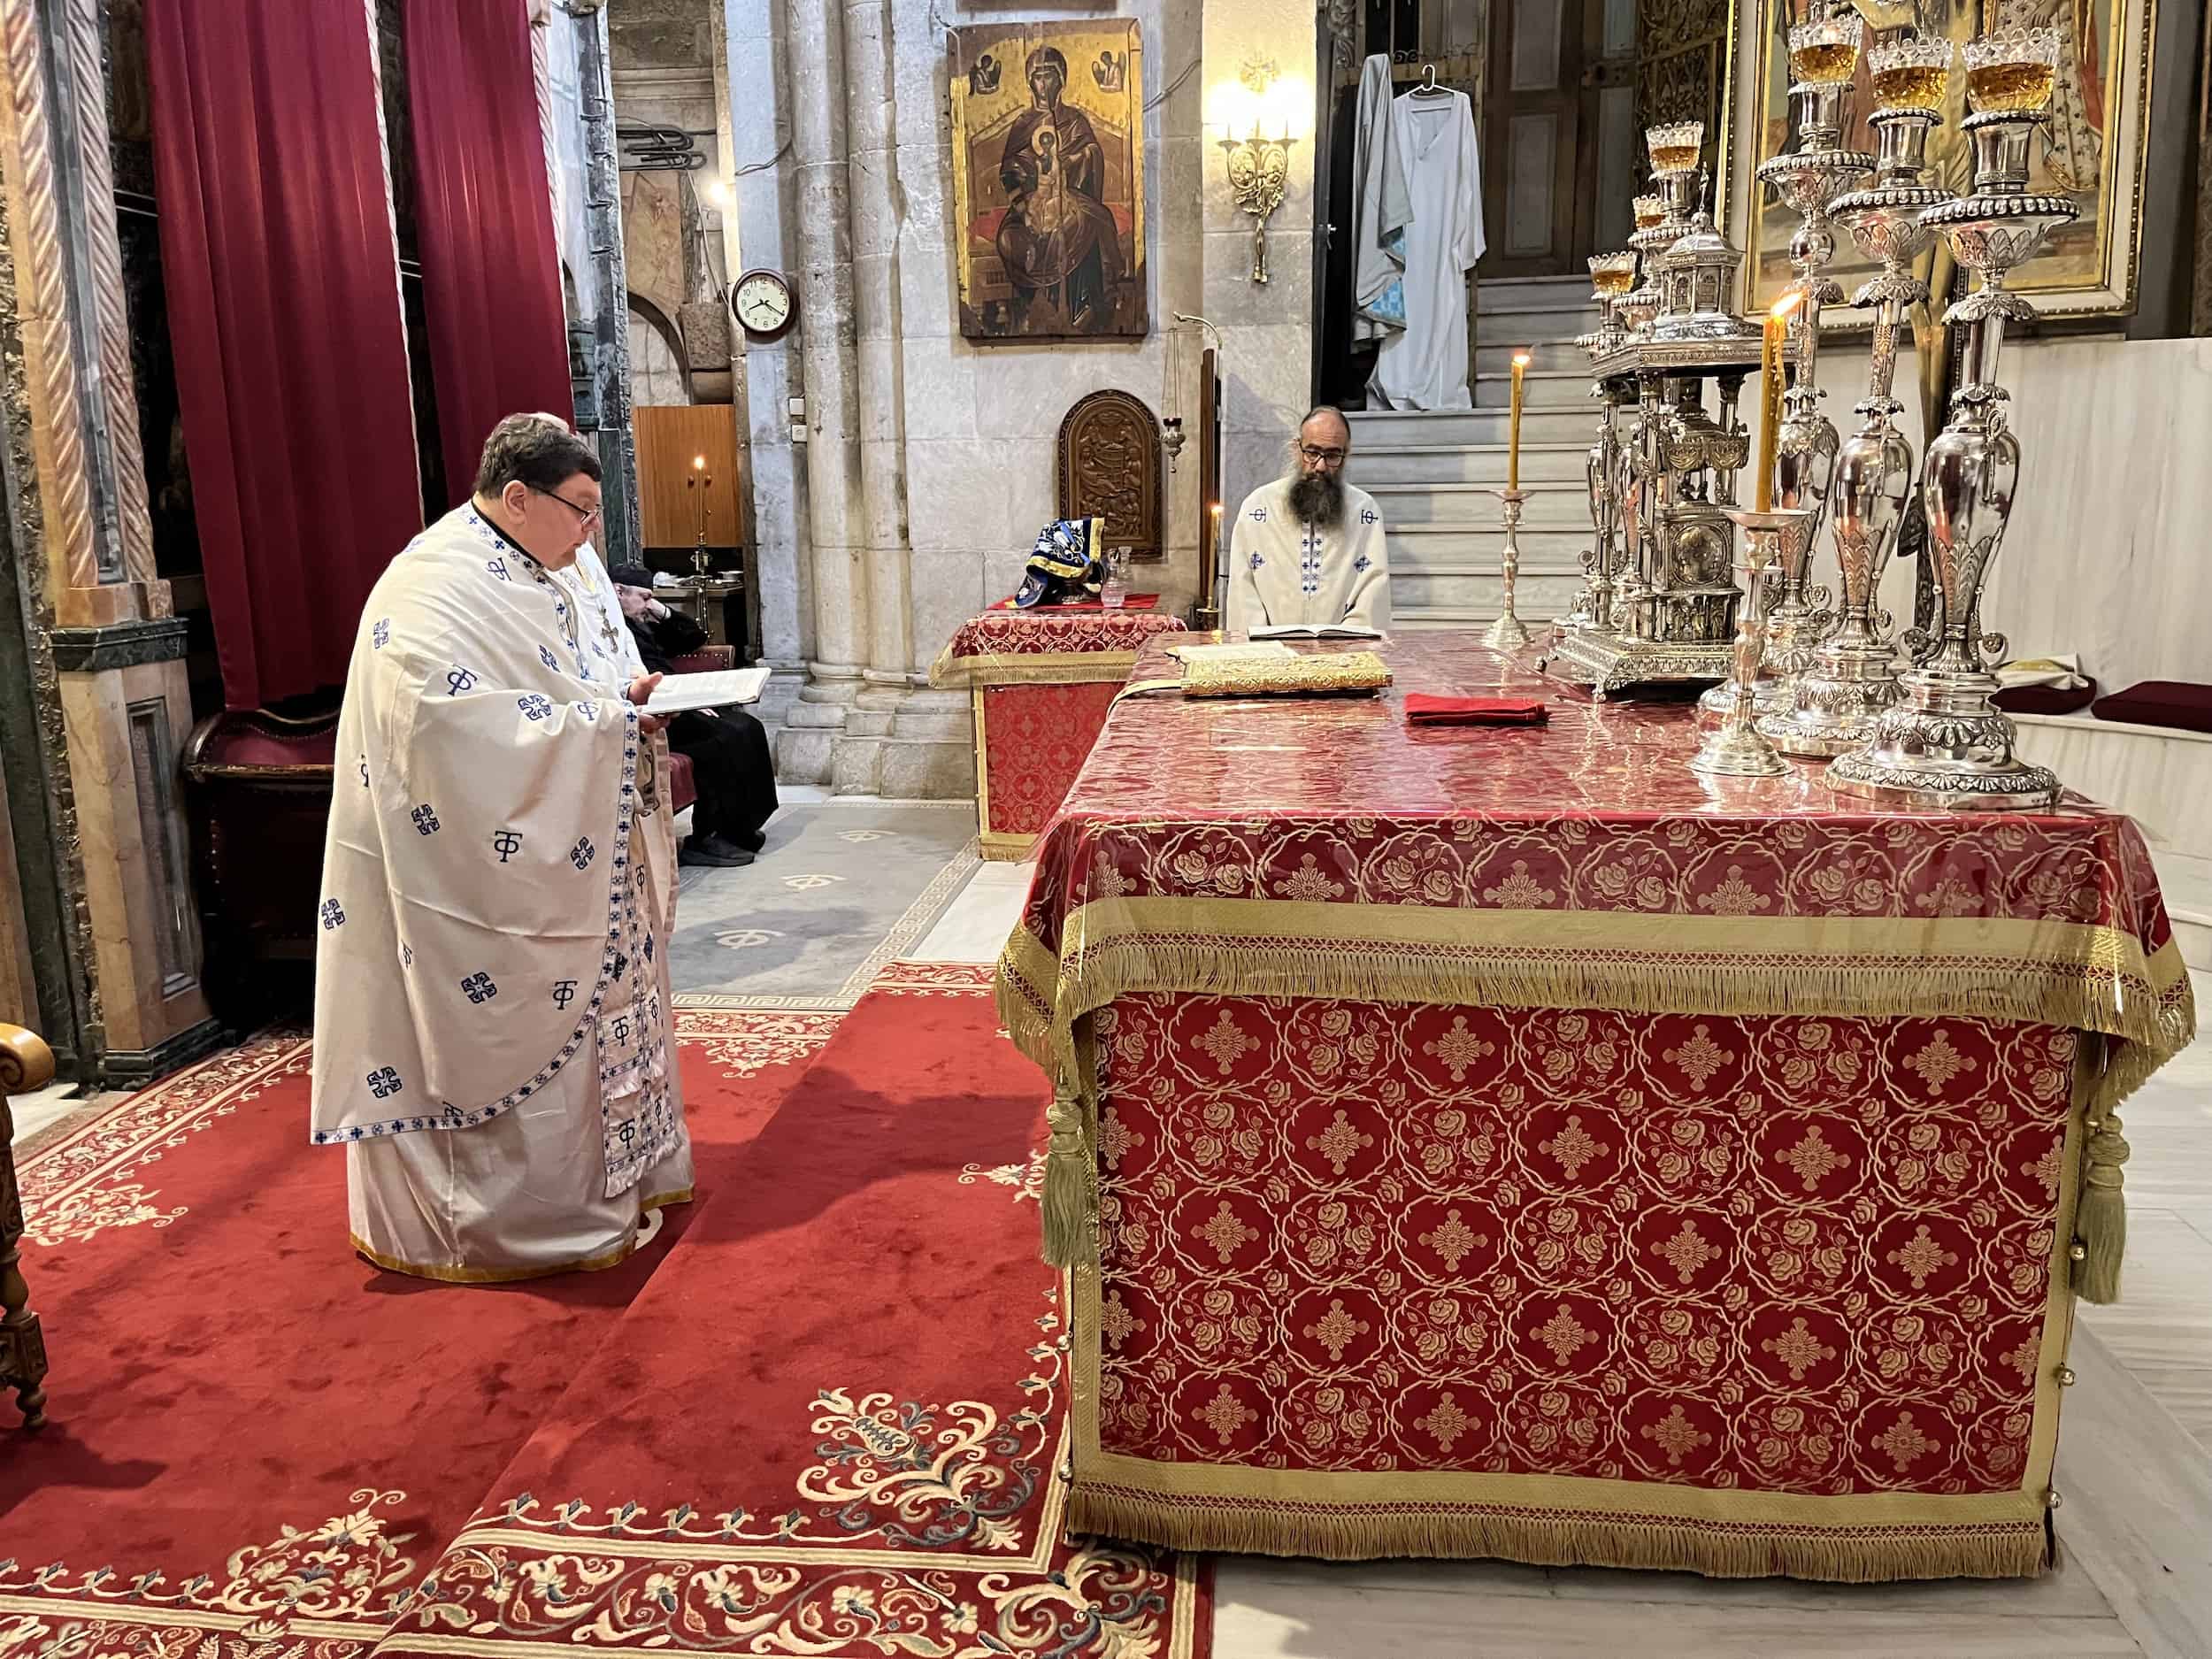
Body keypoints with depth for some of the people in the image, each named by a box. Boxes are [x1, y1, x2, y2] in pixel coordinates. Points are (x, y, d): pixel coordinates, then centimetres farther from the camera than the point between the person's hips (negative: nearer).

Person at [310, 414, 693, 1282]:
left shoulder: (569, 565, 7)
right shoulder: (435, 590, -20)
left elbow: (605, 668, 18)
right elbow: (459, 731, -29)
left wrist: (636, 704, -6)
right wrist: (604, 721, -25)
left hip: (586, 860, 9)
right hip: (497, 876, -9)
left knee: (601, 1004, 18)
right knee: (518, 1030, 1)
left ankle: (613, 1170, 34)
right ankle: (533, 1216, 16)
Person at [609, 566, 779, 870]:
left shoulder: (643, 626, 23)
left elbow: (695, 638, 31)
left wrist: (666, 614, 14)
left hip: (669, 709, 10)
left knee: (747, 728, -2)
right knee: (725, 737, -23)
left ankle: (740, 827, -4)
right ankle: (704, 839, -20)